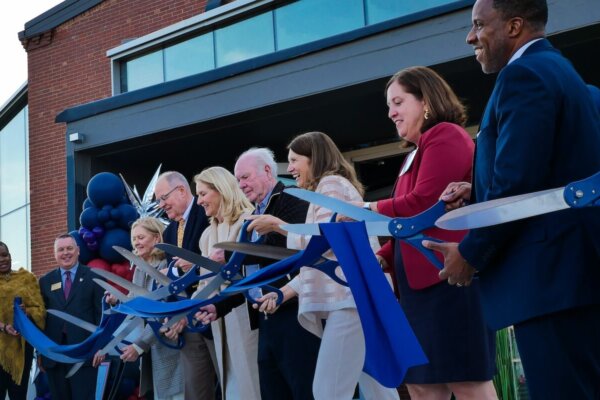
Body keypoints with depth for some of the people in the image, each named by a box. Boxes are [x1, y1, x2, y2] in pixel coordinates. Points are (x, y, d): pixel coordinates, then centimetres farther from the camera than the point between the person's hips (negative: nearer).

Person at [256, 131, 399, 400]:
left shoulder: (331, 183, -1)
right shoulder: (334, 186, 28)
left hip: (351, 296, -10)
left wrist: (278, 225, -5)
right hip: (356, 296, 10)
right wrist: (284, 292, 14)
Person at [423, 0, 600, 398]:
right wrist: (479, 192, 10)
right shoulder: (555, 67, 21)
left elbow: (517, 181, -20)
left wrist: (471, 254, -8)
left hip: (552, 273, -10)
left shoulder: (523, 74, -11)